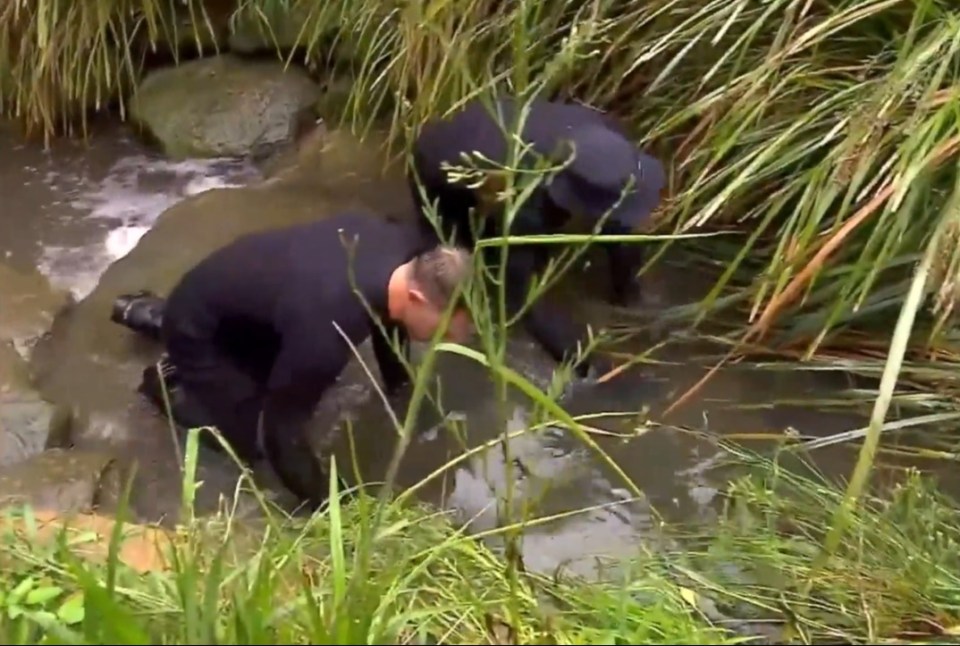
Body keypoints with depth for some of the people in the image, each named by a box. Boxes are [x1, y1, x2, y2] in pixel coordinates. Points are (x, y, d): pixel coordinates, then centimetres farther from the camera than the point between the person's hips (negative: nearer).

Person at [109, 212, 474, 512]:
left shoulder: (408, 247, -20)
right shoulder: (326, 329, -43)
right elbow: (281, 428, -31)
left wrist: (396, 383, 16)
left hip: (236, 294, 7)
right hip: (198, 327, -7)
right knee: (254, 440, -6)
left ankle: (152, 315, 32)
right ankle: (170, 383, 16)